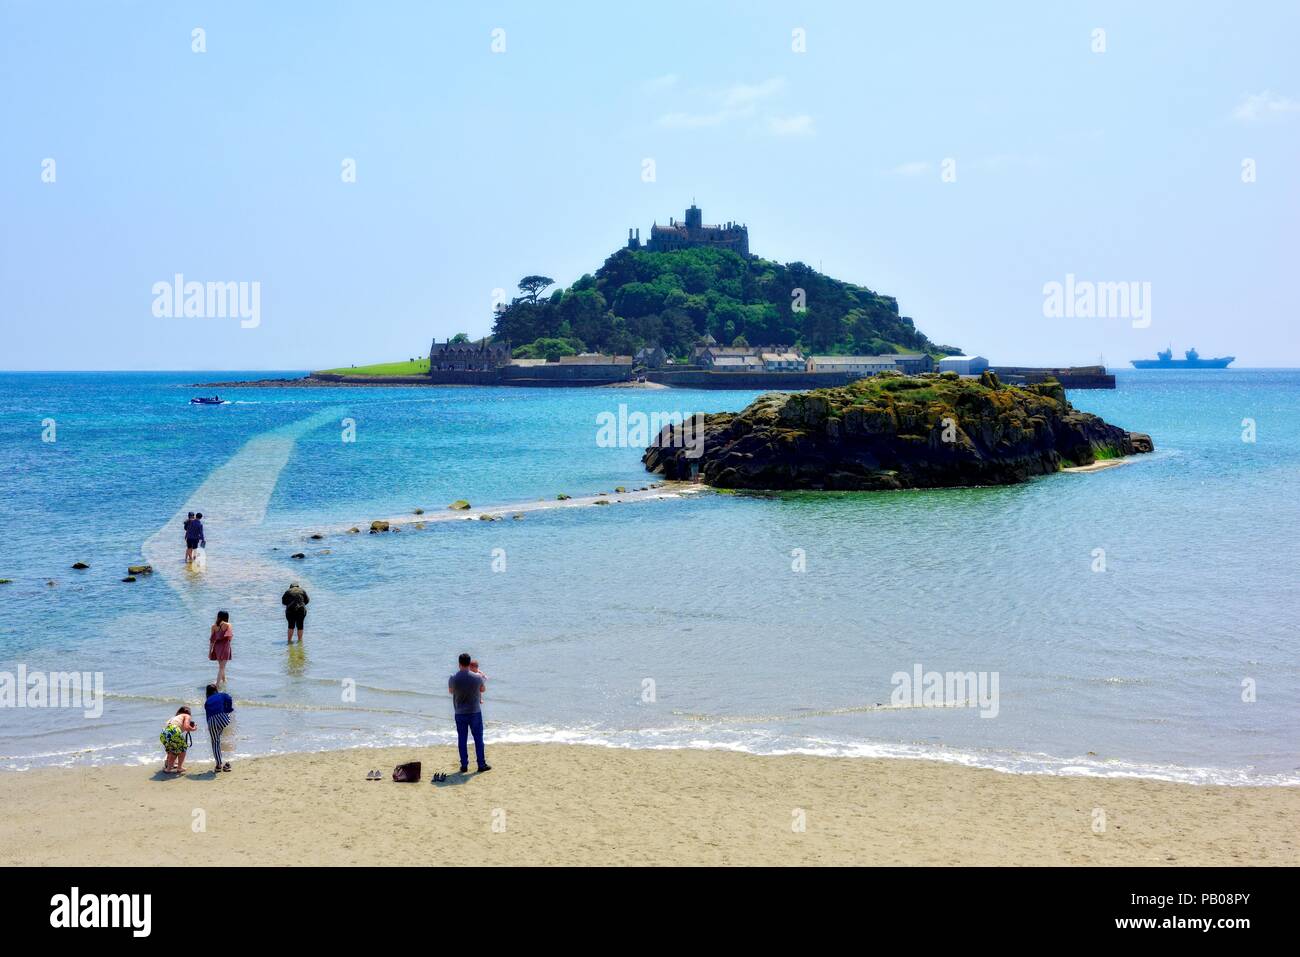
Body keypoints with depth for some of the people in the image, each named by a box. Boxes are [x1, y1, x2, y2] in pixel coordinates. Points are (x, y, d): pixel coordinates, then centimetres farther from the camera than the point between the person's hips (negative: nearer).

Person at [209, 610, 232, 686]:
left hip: (216, 647, 5)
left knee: (221, 666, 24)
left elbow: (211, 639, 2)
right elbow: (230, 638, -14)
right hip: (224, 647, -5)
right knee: (222, 667, -3)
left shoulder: (214, 626, 1)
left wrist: (210, 651, 7)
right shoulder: (227, 625, -9)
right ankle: (217, 684, -13)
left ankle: (223, 680, 43)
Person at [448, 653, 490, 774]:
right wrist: (484, 679, 25)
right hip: (475, 712, -1)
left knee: (462, 739, 9)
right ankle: (481, 764, 11)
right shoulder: (477, 677, -12)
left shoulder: (453, 679, -11)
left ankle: (464, 765, 12)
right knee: (478, 738, 8)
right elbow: (483, 689, 7)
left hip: (460, 713, 1)